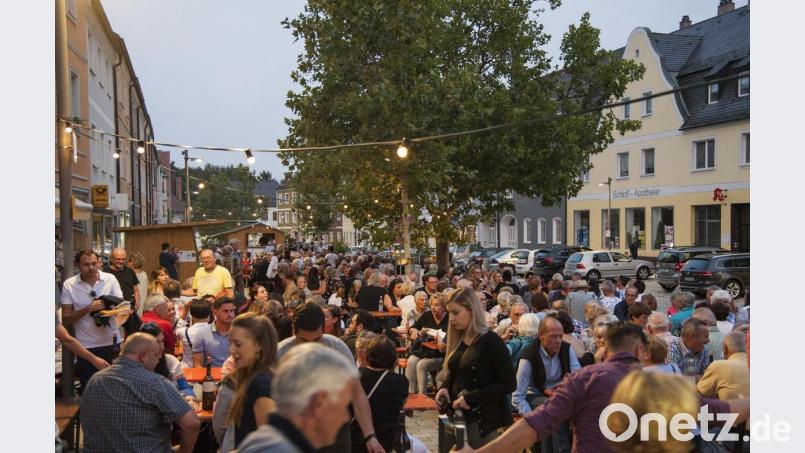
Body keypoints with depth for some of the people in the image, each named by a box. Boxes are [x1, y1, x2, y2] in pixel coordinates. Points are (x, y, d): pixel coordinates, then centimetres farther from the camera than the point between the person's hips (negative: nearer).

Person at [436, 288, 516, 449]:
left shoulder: (491, 341, -13)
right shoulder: (458, 339, 8)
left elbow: (509, 384, -16)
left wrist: (470, 398, -19)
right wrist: (445, 387, -1)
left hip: (481, 419, -6)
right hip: (457, 415, 7)